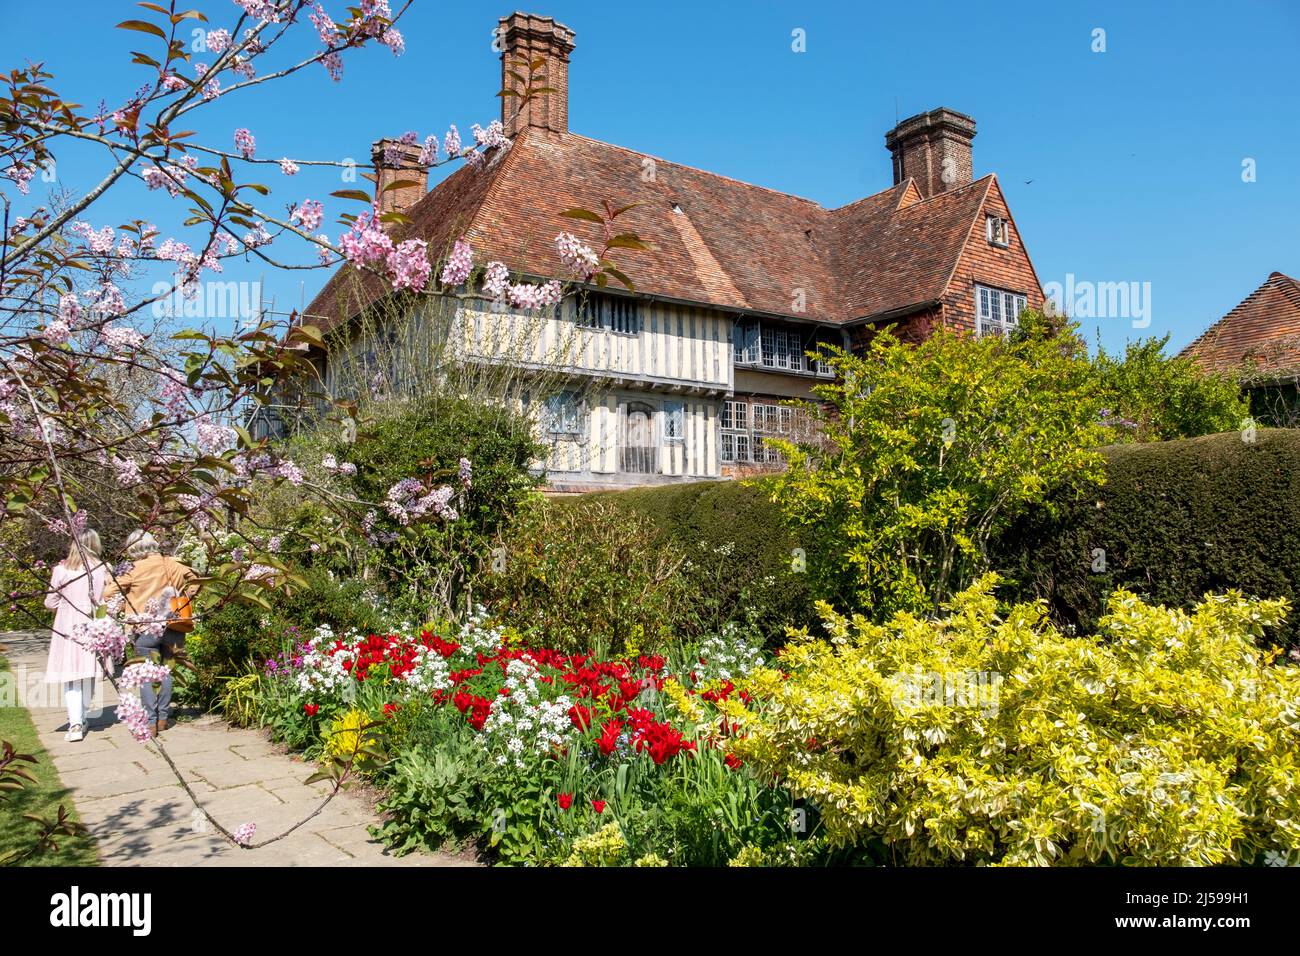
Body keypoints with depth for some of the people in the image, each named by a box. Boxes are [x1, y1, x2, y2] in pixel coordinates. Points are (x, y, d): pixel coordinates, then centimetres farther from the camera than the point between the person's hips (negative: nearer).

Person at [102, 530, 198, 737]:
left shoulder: (133, 569, -6)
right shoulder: (167, 563, 3)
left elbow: (109, 592, -7)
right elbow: (191, 578, 2)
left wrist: (124, 607, 7)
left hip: (145, 629, -3)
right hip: (168, 626, 3)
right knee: (166, 671, 14)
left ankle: (150, 722, -1)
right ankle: (162, 718, 19)